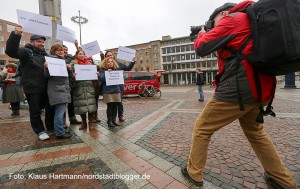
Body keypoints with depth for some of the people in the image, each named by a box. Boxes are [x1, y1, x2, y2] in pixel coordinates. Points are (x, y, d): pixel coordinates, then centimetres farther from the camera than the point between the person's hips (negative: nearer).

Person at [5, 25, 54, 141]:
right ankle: (40, 131, 21)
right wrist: (16, 35, -31)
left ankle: (51, 128, 27)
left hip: (46, 88, 5)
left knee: (50, 108, 12)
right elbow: (11, 51, -21)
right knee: (35, 111, 5)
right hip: (32, 89, -5)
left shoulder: (45, 54, 17)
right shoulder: (26, 51, -2)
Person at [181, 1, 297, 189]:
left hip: (237, 89, -10)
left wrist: (202, 34, 15)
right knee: (255, 132, 27)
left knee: (201, 129, 3)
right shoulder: (248, 20, 24)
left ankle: (194, 173, 18)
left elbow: (202, 48, -7)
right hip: (256, 88, 10)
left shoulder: (232, 19, -2)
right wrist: (209, 35, 26)